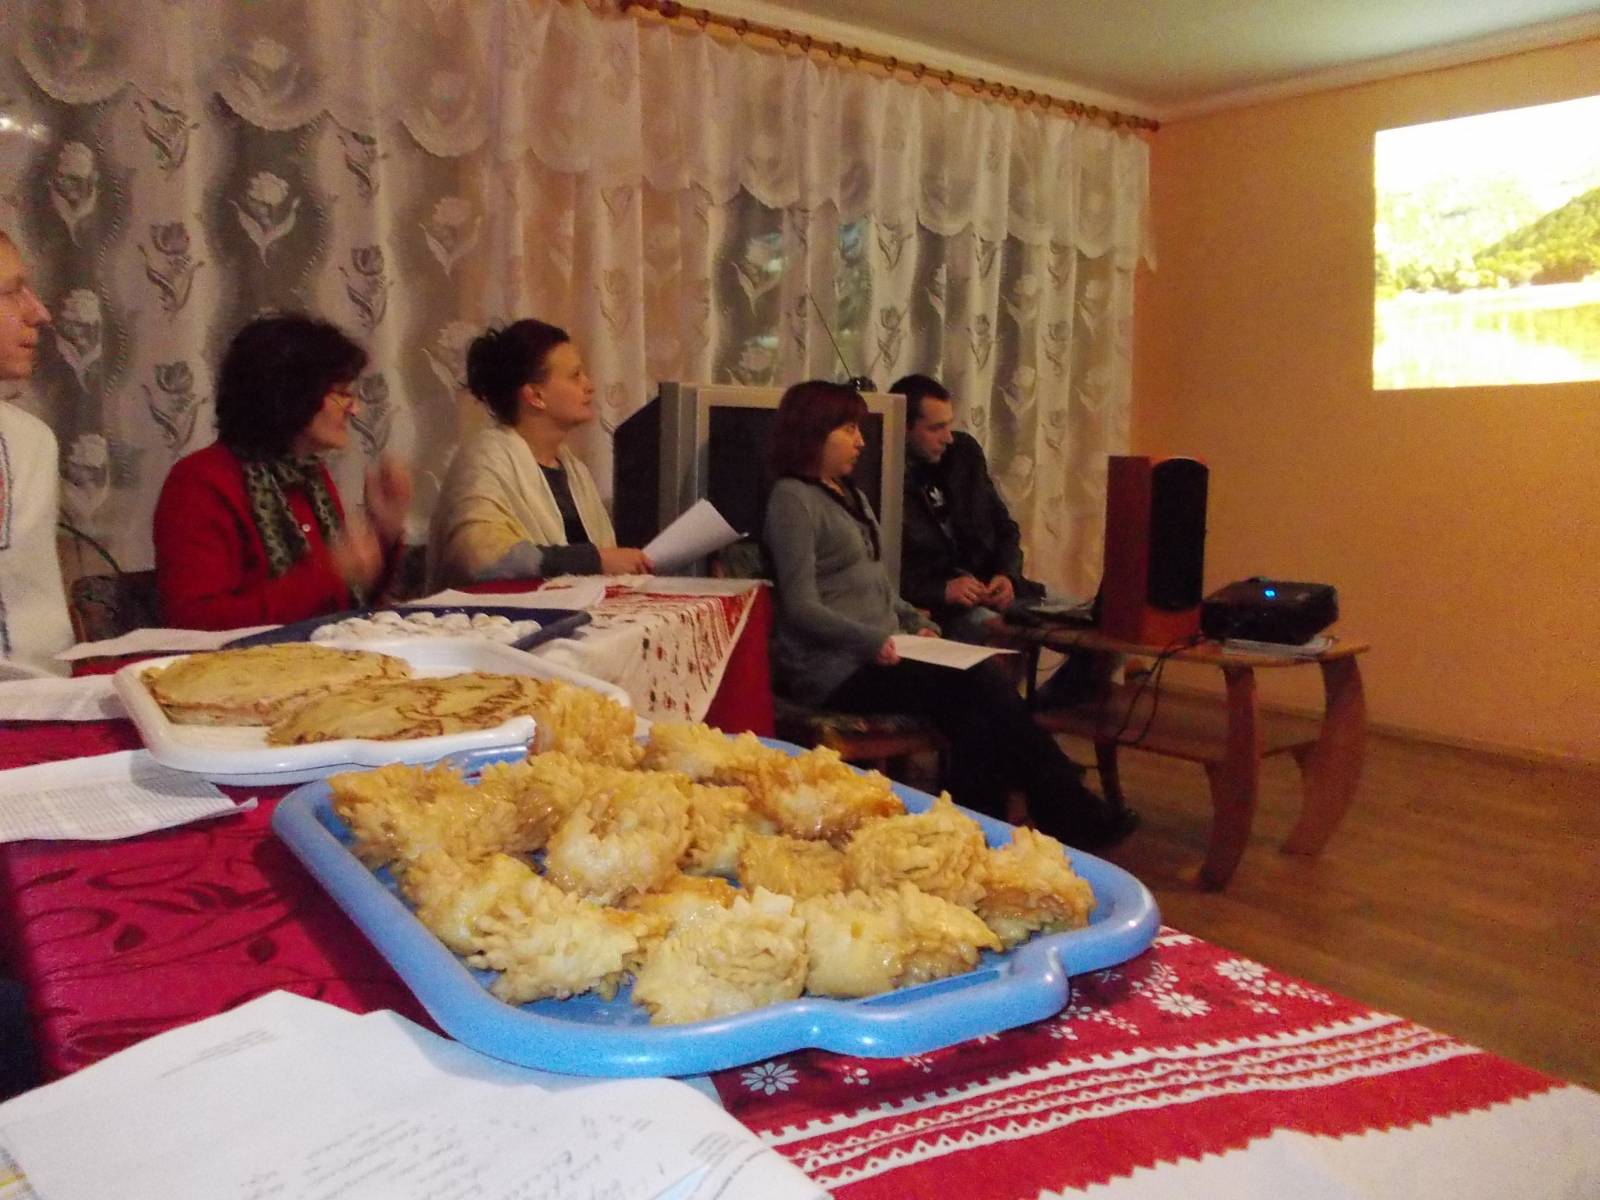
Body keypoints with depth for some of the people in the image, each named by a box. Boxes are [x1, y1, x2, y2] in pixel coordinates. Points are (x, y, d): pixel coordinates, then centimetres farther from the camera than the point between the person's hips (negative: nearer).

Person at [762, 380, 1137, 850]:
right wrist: (874, 641, -24)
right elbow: (800, 607, -14)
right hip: (834, 670, -8)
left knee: (979, 710, -19)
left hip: (877, 654, 8)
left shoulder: (850, 495, 21)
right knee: (983, 685, -20)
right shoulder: (792, 498, -6)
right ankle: (1068, 811, -8)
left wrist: (916, 623, 6)